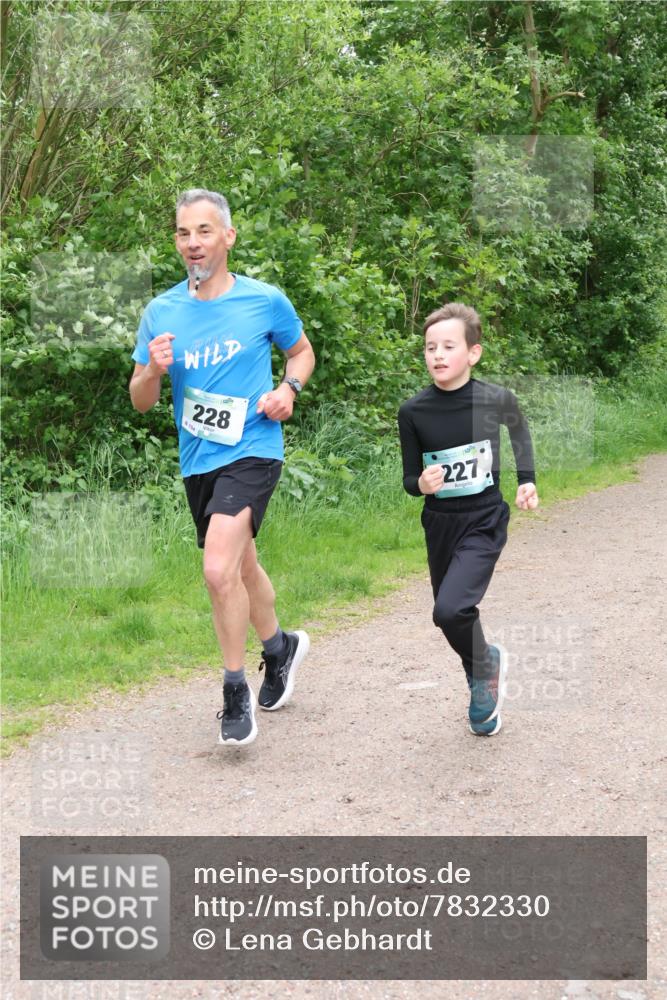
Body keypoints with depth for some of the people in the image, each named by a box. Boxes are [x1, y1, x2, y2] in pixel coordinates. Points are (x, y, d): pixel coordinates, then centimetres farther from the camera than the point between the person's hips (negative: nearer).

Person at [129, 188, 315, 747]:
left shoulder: (266, 301, -5)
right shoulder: (160, 313, 1)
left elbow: (302, 351, 14)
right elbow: (141, 402, 5)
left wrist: (288, 389, -6)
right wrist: (153, 370, -17)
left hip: (253, 451, -5)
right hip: (198, 461, 5)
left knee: (219, 570, -21)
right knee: (241, 567, 21)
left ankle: (237, 694, -5)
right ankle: (280, 647, 48)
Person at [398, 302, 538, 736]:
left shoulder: (496, 399, -12)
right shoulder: (414, 411, -9)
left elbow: (520, 430, 12)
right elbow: (410, 480, 0)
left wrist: (527, 480, 8)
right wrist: (422, 484, -22)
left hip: (484, 523, -3)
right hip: (439, 525, 4)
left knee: (451, 609, -22)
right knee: (452, 616, 14)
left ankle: (487, 662, 8)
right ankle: (483, 682, 40)